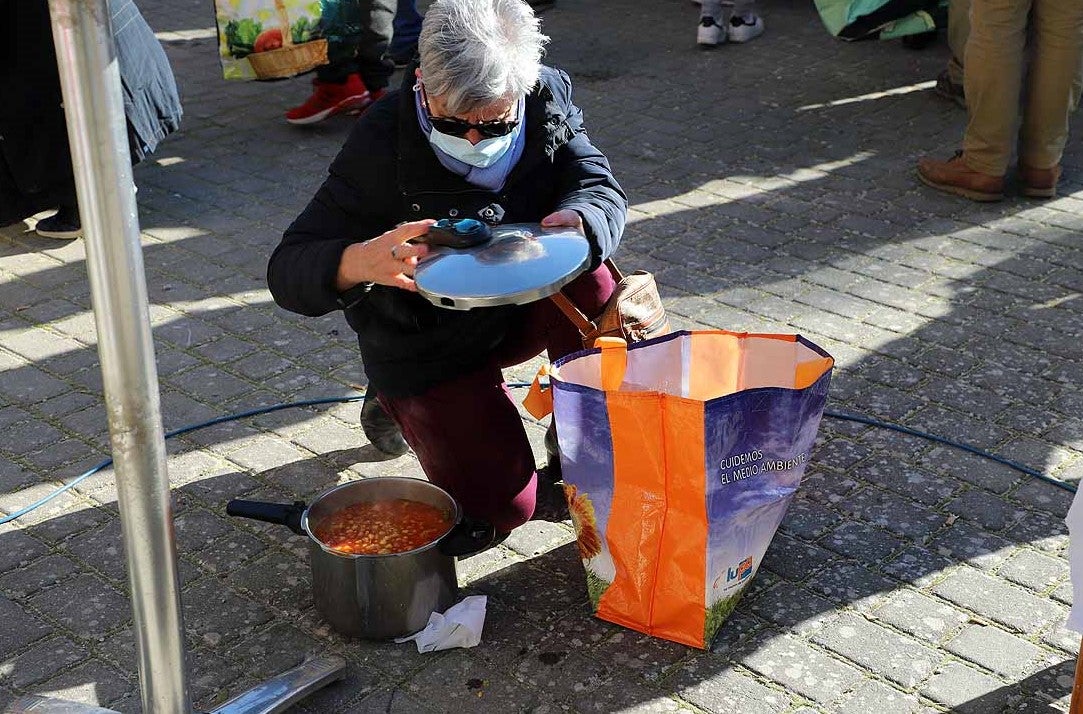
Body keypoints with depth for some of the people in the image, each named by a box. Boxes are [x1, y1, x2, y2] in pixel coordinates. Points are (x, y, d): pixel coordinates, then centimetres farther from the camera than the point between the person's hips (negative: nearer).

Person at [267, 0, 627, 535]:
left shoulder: (547, 98, -14)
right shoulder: (383, 144, -27)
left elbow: (600, 188, -16)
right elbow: (287, 271, -28)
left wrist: (575, 224, -43)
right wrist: (360, 262, -52)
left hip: (522, 303, 4)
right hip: (426, 346, -3)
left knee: (586, 281, -29)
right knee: (500, 506, -10)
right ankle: (397, 401, 18)